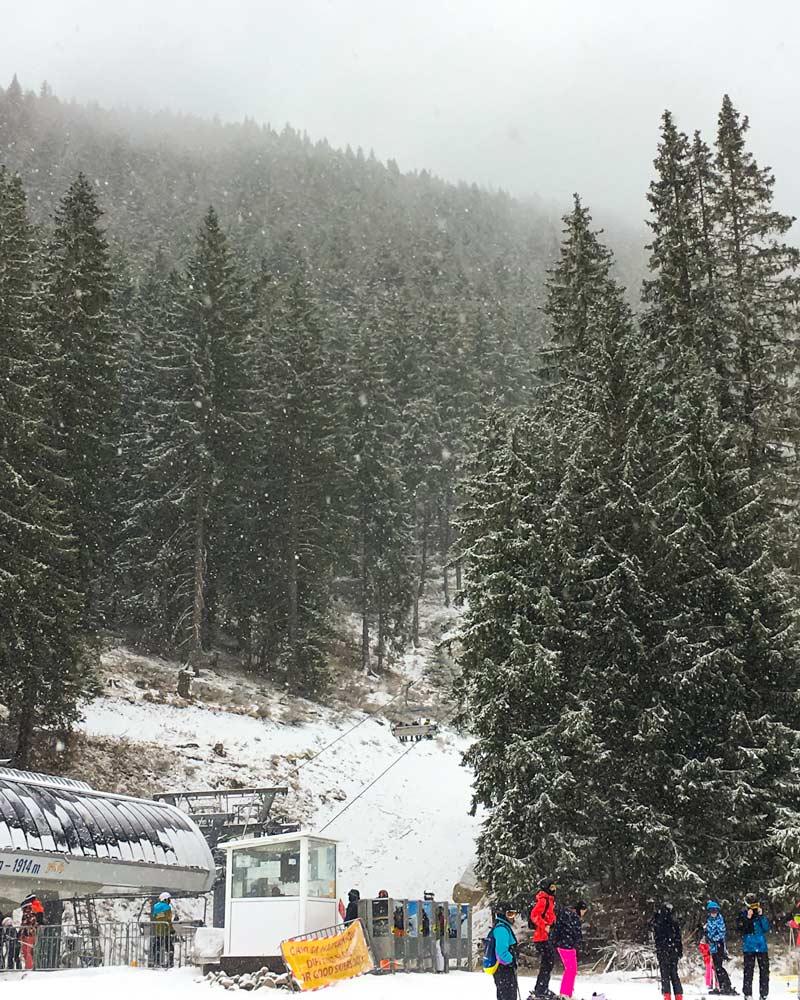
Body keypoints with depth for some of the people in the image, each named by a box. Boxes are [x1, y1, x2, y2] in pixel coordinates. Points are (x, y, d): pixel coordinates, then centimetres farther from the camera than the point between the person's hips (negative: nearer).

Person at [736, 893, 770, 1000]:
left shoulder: (760, 913, 7)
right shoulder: (742, 914, 0)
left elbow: (767, 928, -1)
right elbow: (740, 930, -11)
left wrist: (761, 916, -11)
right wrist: (748, 918, -19)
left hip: (762, 947, 3)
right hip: (749, 947, -3)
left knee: (764, 971, 2)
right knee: (748, 971, -5)